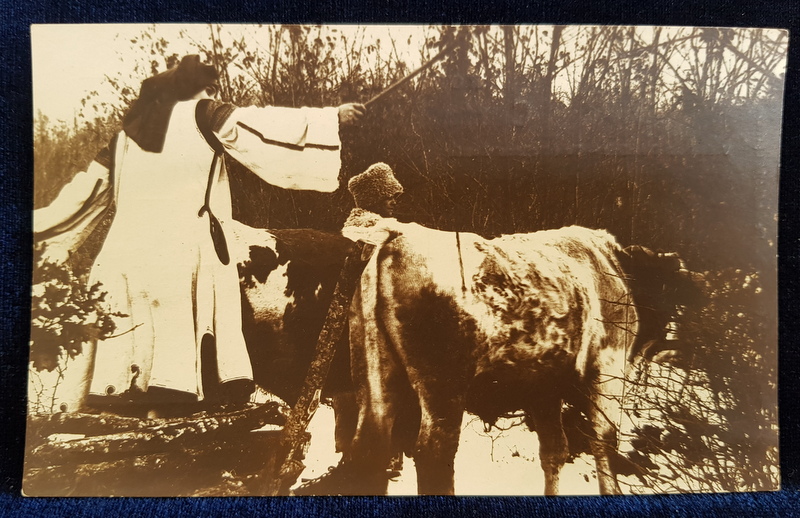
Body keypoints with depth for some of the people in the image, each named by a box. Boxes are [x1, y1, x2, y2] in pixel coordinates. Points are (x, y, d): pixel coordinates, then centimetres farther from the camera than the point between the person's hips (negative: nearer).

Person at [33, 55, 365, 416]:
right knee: (177, 324, -3)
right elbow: (266, 124, -1)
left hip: (129, 245, 6)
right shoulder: (202, 116, 6)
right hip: (185, 242, -5)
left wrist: (40, 225, 33)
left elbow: (91, 183, 23)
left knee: (125, 327, 7)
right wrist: (332, 117, 1)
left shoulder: (131, 128, 21)